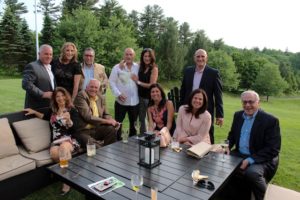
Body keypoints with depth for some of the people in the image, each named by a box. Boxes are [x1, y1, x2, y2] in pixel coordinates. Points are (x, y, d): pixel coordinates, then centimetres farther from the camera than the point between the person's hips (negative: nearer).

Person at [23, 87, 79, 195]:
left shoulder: (72, 110, 4)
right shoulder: (52, 110, 17)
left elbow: (73, 129, -7)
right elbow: (45, 117, 41)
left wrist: (68, 120, -26)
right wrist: (34, 112, 33)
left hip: (69, 139, -3)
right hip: (56, 140, 3)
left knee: (64, 147, -39)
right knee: (54, 153, -34)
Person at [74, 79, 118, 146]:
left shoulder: (101, 98, 10)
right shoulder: (81, 96, -9)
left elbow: (105, 114, 16)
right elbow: (88, 117, -17)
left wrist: (112, 121, -7)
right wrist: (107, 121, -16)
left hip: (97, 129, 6)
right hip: (82, 131, -6)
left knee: (111, 129, -18)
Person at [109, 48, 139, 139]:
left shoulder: (138, 67, 4)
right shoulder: (117, 67, -2)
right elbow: (112, 82, -5)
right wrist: (118, 94, -15)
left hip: (134, 101, 3)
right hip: (121, 101, -2)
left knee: (133, 123, 15)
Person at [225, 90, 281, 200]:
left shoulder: (271, 120, -14)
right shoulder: (238, 115, 5)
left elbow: (273, 149, -17)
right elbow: (232, 135, 16)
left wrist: (250, 160, -26)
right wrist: (227, 147, -6)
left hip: (262, 159, -6)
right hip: (239, 155, 6)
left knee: (251, 173, -33)